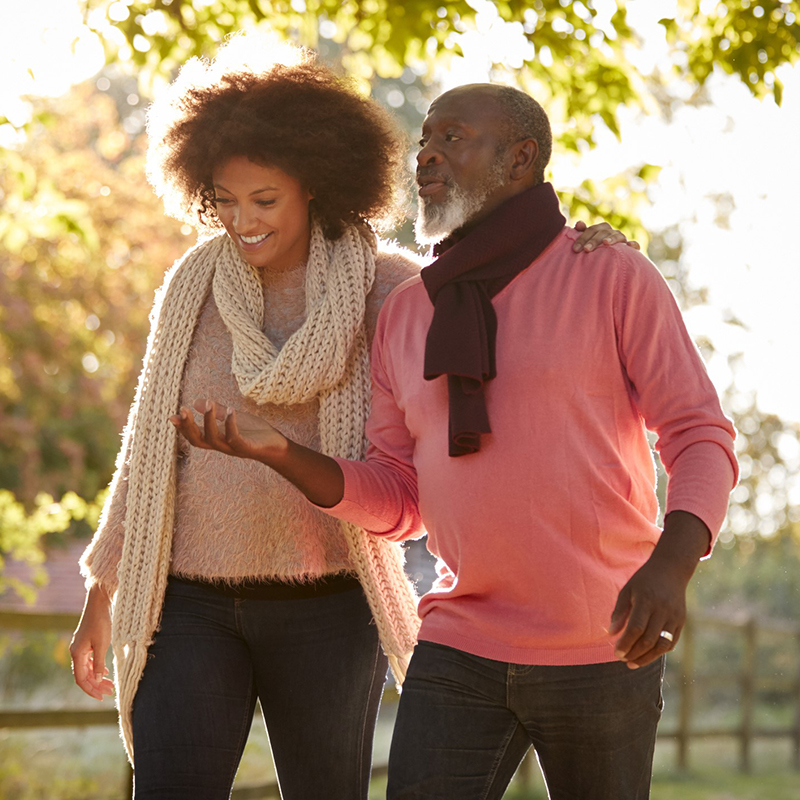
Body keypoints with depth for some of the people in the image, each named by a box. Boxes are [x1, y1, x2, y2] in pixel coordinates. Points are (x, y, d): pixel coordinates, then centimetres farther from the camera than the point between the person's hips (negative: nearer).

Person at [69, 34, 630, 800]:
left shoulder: (379, 285, -2)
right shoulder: (192, 290, 4)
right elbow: (150, 446, 9)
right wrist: (100, 600, 9)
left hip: (324, 609, -1)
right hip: (190, 606, 1)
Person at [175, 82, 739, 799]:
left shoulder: (615, 277, -7)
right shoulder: (406, 315, 7)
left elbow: (702, 444, -10)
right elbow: (396, 502, 6)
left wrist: (670, 565, -30)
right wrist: (278, 452, -11)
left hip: (602, 652, -3)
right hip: (463, 652, 3)